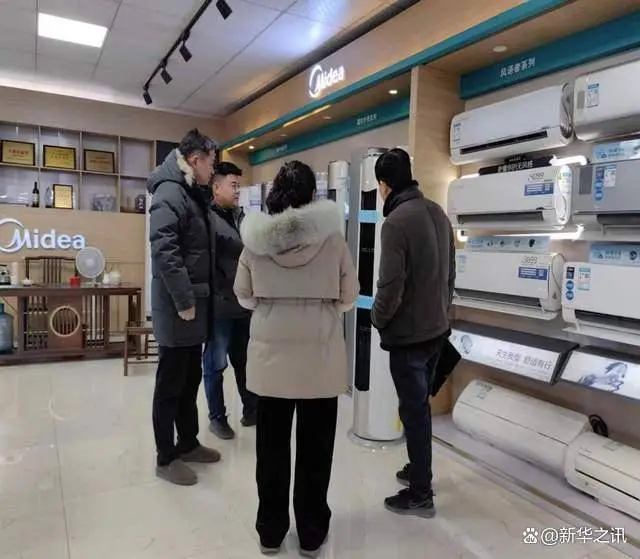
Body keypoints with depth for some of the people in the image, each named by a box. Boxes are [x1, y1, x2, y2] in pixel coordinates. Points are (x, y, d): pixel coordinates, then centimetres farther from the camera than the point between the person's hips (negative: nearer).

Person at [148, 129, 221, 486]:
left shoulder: (196, 194, 15)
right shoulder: (170, 193, -14)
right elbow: (164, 250, -24)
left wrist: (199, 299, 12)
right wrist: (184, 301, -23)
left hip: (197, 302, 9)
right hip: (178, 306, -9)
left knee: (191, 379, 18)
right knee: (171, 383, 3)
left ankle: (188, 443, 32)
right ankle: (166, 458, 17)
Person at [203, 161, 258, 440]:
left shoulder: (241, 216, 12)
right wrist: (224, 294, -17)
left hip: (244, 304, 7)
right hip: (220, 305, -7)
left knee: (244, 360, 17)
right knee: (216, 364, 7)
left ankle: (251, 410, 31)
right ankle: (217, 418, 22)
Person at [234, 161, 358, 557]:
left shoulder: (255, 238, -6)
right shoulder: (331, 237, -10)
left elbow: (244, 296, 3)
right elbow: (348, 297, -3)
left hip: (271, 353, 2)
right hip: (320, 355, -1)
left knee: (272, 444, 16)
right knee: (314, 448, 14)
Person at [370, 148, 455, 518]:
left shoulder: (396, 221, -20)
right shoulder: (438, 213, 6)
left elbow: (391, 286, -21)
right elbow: (450, 273, 12)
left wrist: (378, 320, -4)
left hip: (408, 334, -8)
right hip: (437, 328, 8)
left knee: (413, 411, 4)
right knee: (421, 406, 22)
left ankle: (420, 495, 19)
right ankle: (419, 470, 38)